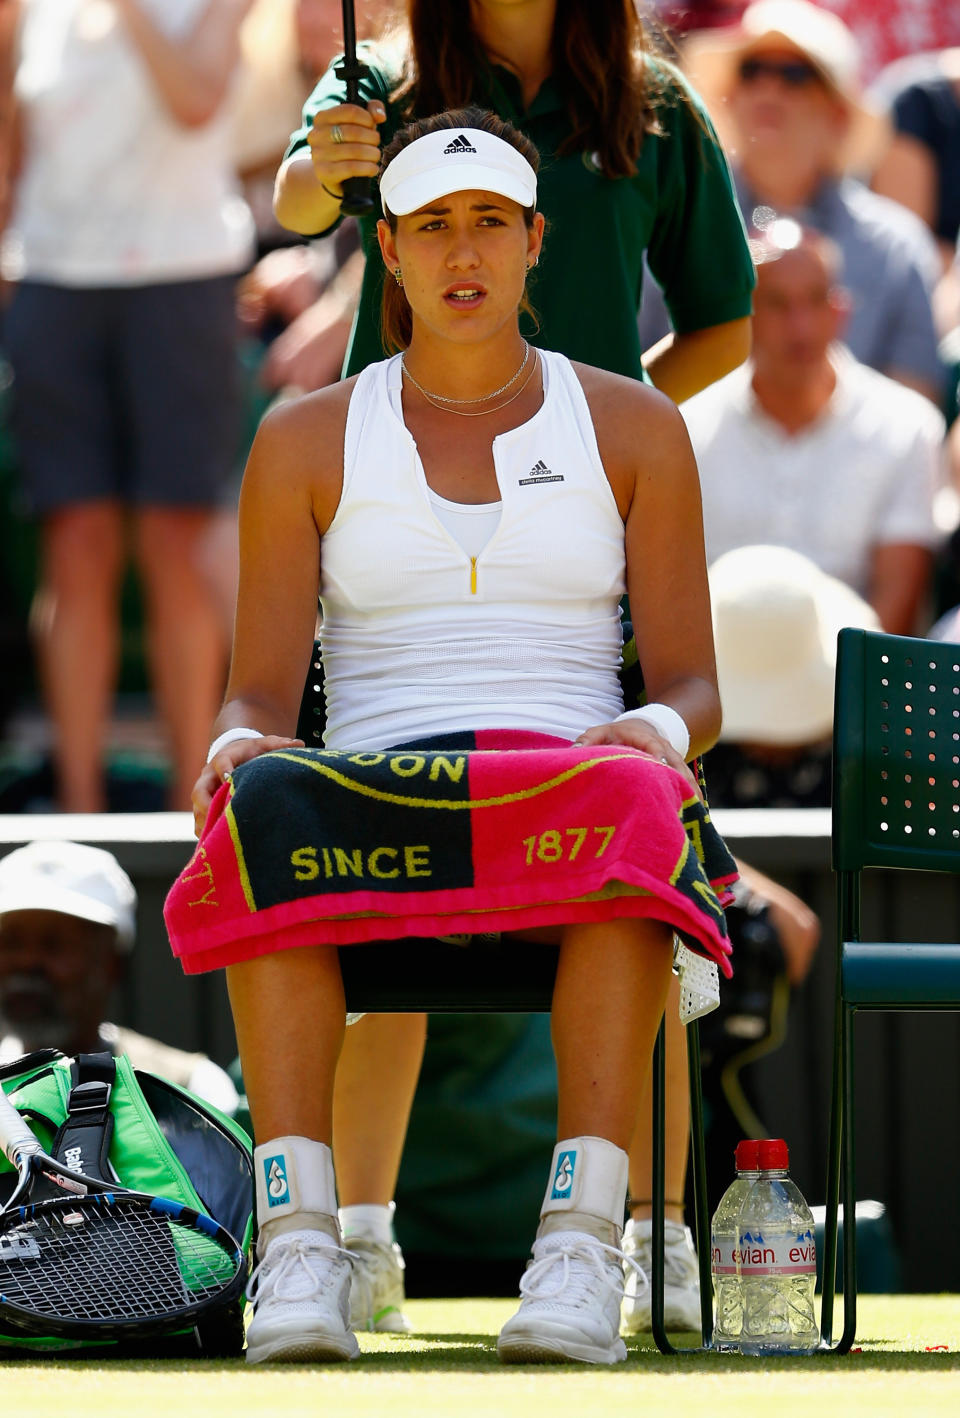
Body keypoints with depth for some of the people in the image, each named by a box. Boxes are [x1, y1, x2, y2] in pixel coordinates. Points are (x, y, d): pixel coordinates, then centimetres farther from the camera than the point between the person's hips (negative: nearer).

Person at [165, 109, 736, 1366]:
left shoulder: (632, 429, 13)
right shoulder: (306, 442, 13)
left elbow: (693, 689, 9)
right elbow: (258, 697, 8)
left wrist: (657, 733, -17)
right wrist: (241, 749, -18)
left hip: (568, 778, 0)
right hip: (371, 795, 0)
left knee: (627, 812, -40)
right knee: (269, 814, -38)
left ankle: (582, 1246, -48)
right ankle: (298, 1256, -45)